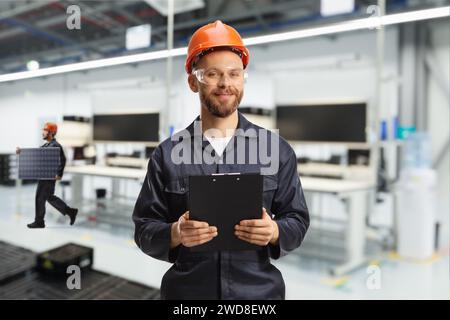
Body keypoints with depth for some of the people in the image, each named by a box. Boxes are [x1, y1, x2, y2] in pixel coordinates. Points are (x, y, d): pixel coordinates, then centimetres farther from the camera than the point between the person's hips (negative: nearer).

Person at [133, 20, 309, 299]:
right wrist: (175, 234, -20)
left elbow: (297, 219, 3)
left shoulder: (277, 149, -1)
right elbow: (144, 229, 0)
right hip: (187, 290, 0)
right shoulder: (168, 154, -2)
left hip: (259, 290, 0)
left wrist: (274, 232, -17)